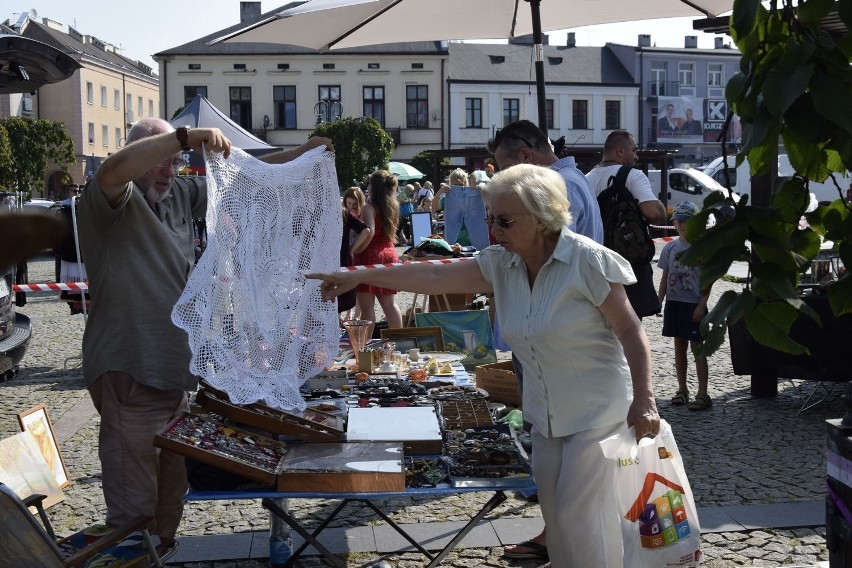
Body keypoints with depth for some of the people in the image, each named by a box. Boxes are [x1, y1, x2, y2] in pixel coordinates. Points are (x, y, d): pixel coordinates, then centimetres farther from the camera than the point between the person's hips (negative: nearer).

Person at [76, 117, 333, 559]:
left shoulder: (179, 195, 13)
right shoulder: (112, 199, -9)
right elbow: (113, 170, -32)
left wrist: (300, 154, 10)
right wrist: (186, 136, -32)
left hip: (174, 370, 8)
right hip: (128, 372, -8)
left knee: (171, 487, 21)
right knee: (134, 503, -5)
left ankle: (164, 552, 38)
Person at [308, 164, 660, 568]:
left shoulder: (588, 261, -19)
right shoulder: (501, 264, -1)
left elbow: (630, 331, -16)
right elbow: (434, 278, -2)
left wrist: (644, 401, -22)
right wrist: (358, 276, -5)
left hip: (596, 411, -7)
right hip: (546, 414, 7)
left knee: (579, 513, -6)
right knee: (554, 509, 12)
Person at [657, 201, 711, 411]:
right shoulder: (670, 248, 8)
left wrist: (701, 305, -13)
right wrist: (659, 301, 7)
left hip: (693, 304, -5)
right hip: (674, 302, 5)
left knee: (697, 347, -5)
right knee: (679, 346, 12)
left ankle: (703, 394, -4)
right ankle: (682, 389, 21)